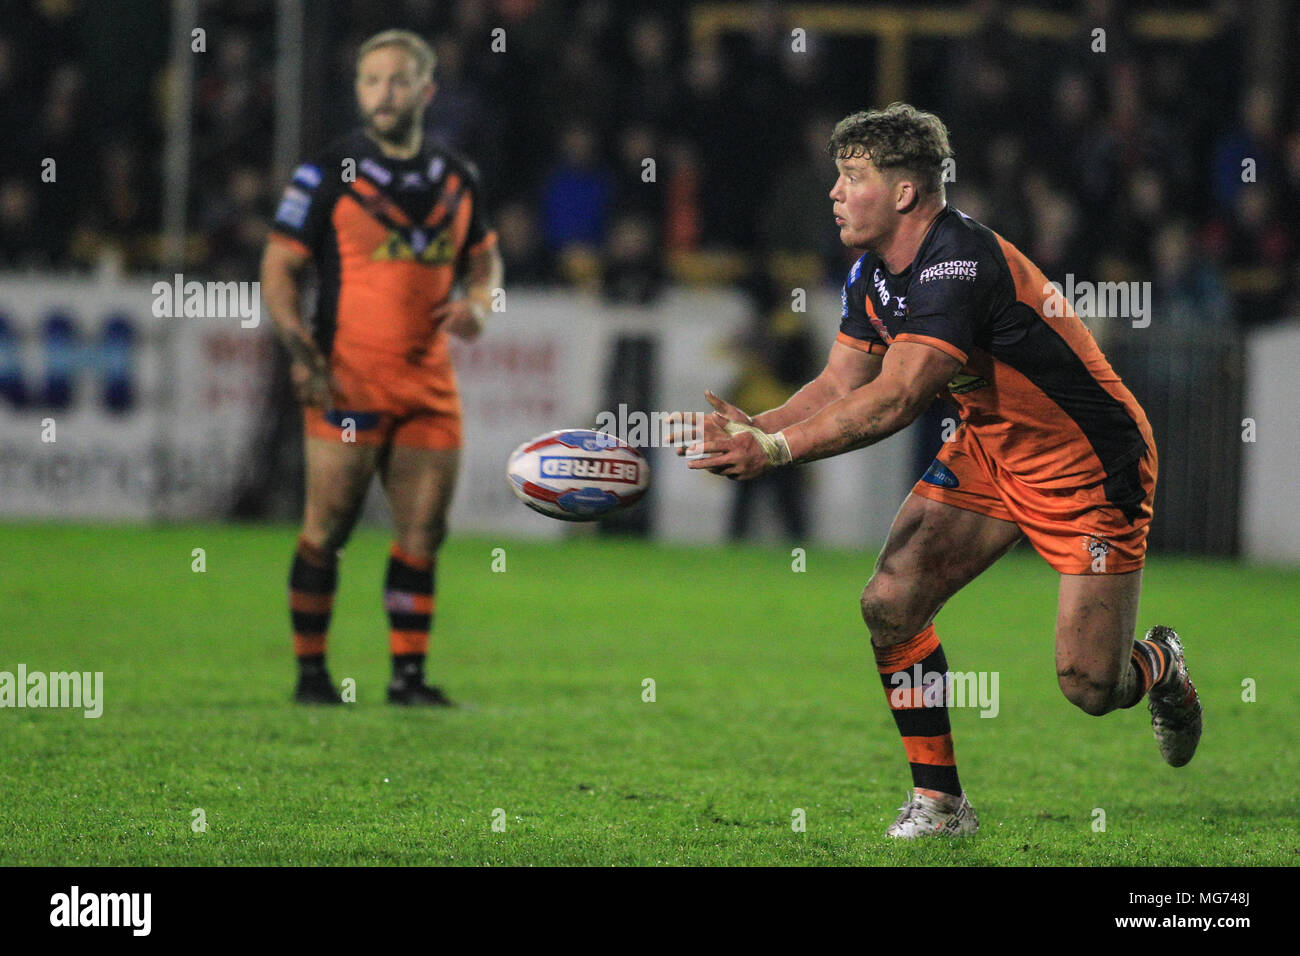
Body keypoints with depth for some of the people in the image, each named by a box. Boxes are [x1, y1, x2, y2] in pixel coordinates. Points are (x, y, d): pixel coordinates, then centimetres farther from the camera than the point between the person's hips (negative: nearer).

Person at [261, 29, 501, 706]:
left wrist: (478, 303, 1)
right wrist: (301, 352, -14)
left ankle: (408, 675, 12)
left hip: (430, 380, 5)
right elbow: (279, 266, -2)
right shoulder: (327, 175, -2)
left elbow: (484, 256, 23)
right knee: (328, 529, -4)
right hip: (348, 379, -5)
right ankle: (311, 672, 5)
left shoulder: (455, 177, 12)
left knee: (423, 532, 4)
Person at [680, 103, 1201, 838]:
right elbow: (841, 385, -1)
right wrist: (753, 428, -19)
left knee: (1089, 686, -9)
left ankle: (1161, 665, 29)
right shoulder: (874, 274, -2)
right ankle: (939, 800, 3)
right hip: (990, 450, 8)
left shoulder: (960, 265, -31)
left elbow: (895, 400, -37)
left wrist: (777, 449, -40)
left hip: (1092, 464, -8)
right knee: (890, 604, -9)